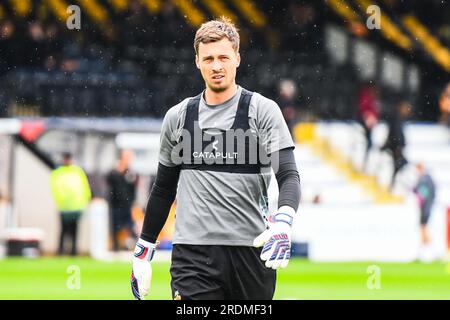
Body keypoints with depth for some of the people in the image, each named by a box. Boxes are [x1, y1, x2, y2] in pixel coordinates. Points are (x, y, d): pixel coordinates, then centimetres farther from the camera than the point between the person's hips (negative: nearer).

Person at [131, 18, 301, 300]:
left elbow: (289, 175, -9)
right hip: (193, 253, 1)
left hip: (251, 250, -1)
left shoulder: (264, 111, 0)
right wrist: (143, 251, 21)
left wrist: (283, 222, -29)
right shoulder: (178, 117, 11)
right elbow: (164, 188, 21)